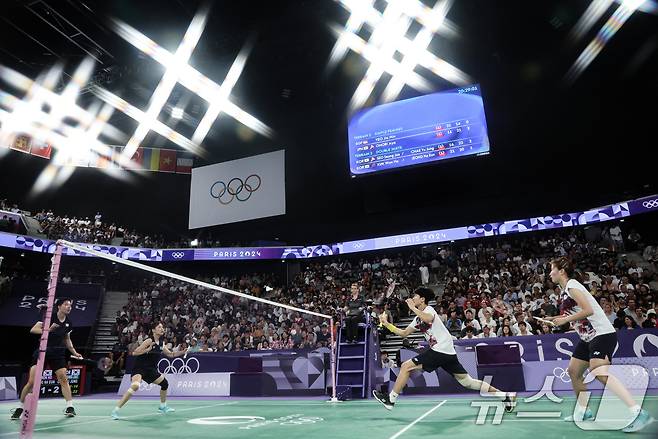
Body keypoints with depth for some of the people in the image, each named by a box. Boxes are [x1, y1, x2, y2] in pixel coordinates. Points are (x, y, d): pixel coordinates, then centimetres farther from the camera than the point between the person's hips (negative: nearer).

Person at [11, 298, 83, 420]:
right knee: (32, 382, -3)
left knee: (63, 378, -9)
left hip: (58, 354, 3)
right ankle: (20, 408, 18)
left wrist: (74, 353, 9)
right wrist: (48, 330, -30)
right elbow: (33, 330, -14)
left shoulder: (68, 323, 5)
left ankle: (69, 407, -6)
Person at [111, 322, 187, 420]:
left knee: (165, 383, 12)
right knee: (135, 386, -31)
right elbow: (134, 353, -20)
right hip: (139, 368, -8)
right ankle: (116, 410, -19)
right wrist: (148, 349, -31)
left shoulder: (161, 343, 5)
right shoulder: (149, 341, -16)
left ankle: (162, 407, 33)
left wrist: (182, 352, 4)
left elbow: (171, 354, 16)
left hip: (151, 369, 8)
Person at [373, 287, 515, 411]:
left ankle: (390, 399, 1)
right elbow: (404, 333, 23)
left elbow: (429, 318, -31)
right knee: (467, 381, 9)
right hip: (449, 354, 9)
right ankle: (506, 395, 12)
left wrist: (413, 307, -21)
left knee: (406, 366, -7)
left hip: (441, 350, -9)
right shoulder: (418, 319, 21)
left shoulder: (429, 309, -5)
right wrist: (387, 324, 17)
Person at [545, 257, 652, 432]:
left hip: (602, 334, -10)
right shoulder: (566, 289, 15)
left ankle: (638, 413, -26)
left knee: (599, 373, -25)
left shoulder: (571, 285, -13)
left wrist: (565, 319, -17)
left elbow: (588, 310, -24)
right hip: (588, 337, 10)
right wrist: (556, 319, 12)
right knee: (573, 371, 12)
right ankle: (583, 412, 22)